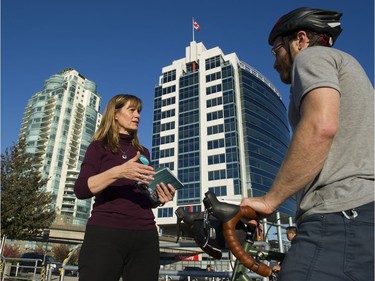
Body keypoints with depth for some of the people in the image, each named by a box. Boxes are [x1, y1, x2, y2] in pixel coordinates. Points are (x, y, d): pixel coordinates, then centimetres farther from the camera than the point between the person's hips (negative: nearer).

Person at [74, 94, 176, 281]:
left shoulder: (143, 152, 19)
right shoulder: (99, 147, 7)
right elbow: (81, 190, -7)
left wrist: (160, 198, 0)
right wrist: (117, 172, -21)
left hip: (145, 235, 4)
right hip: (105, 232, -4)